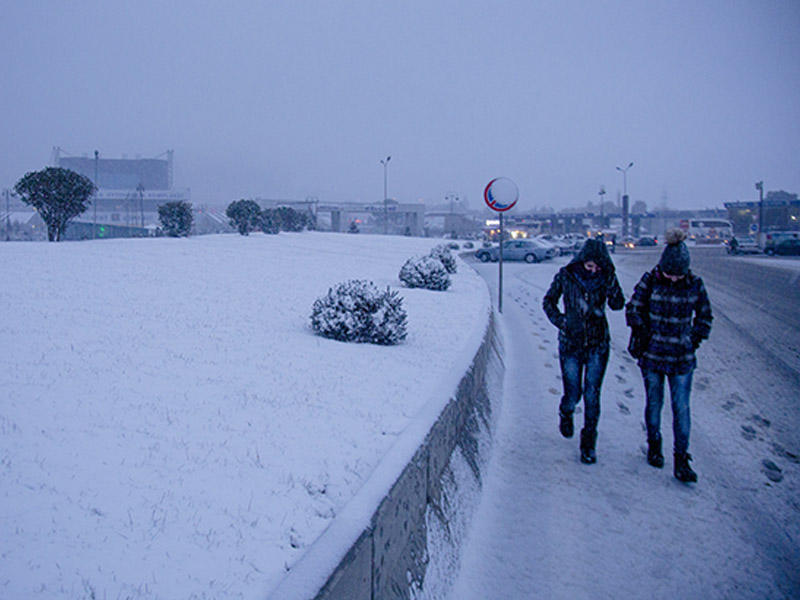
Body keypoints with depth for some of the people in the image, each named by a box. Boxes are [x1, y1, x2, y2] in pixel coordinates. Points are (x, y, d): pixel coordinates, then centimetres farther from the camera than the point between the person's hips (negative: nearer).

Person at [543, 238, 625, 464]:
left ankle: (588, 443, 16)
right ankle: (565, 413, 39)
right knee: (573, 394, 2)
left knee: (592, 396, 1)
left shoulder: (606, 277, -4)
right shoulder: (566, 275, -6)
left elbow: (618, 305, -14)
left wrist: (610, 282, -25)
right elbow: (548, 301, 5)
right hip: (571, 343, -1)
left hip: (598, 343, 1)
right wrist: (560, 321, -10)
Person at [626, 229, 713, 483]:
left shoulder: (695, 284, -4)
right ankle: (654, 445, 32)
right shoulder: (650, 280, -8)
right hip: (652, 354, 0)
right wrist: (645, 335, -4)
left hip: (682, 357, 0)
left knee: (681, 408, -2)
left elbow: (704, 316, 11)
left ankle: (681, 460, 6)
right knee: (654, 402, 11)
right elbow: (633, 310, 2)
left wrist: (694, 340, 3)